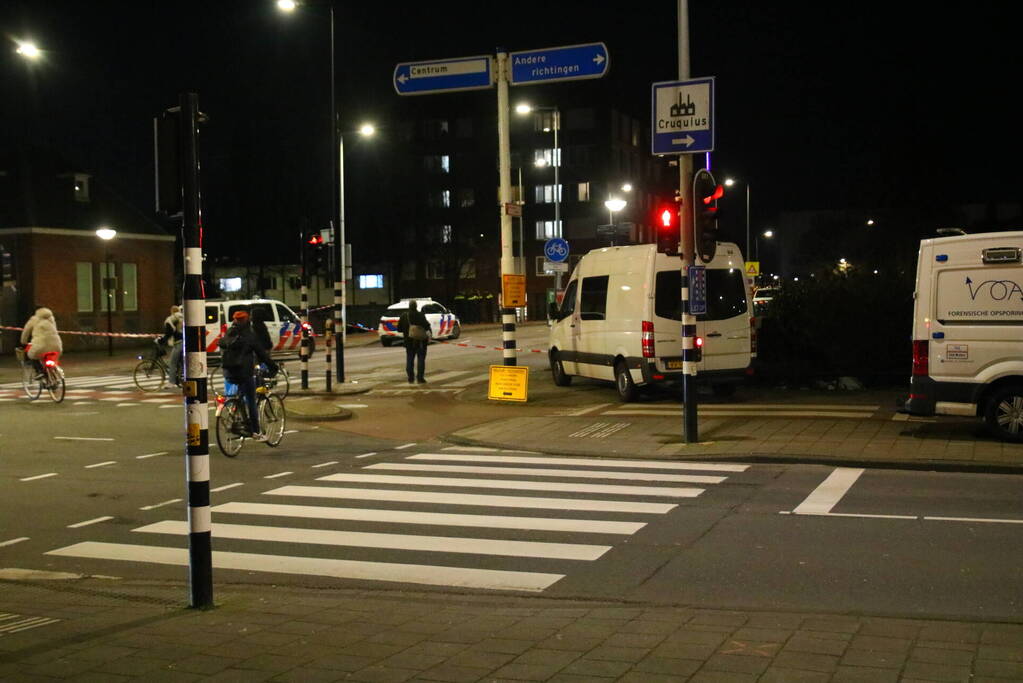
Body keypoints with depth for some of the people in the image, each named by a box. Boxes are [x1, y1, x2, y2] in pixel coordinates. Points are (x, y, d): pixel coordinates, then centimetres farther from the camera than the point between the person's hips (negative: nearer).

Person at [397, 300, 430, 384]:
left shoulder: (404, 316, -4)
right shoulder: (420, 316, -14)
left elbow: (399, 329, 0)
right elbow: (427, 326, -18)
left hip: (409, 341, 3)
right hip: (421, 341, -3)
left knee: (409, 359, 11)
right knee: (421, 359, 5)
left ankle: (410, 378, 10)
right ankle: (420, 378, 0)